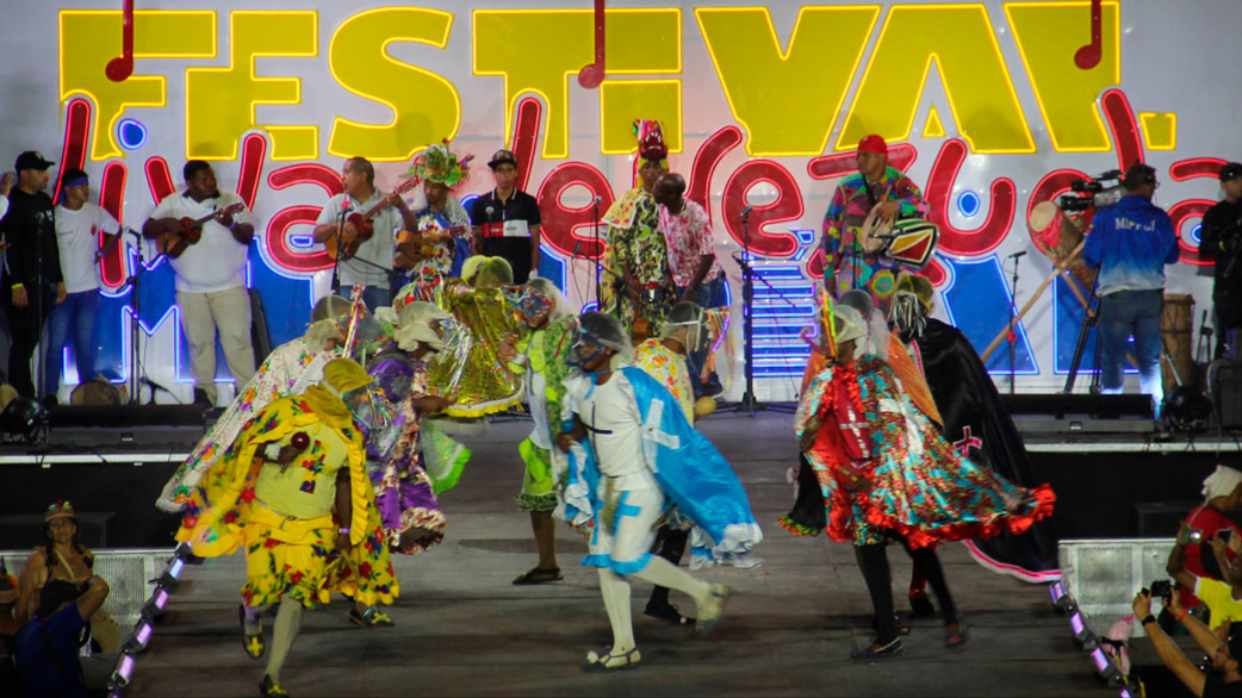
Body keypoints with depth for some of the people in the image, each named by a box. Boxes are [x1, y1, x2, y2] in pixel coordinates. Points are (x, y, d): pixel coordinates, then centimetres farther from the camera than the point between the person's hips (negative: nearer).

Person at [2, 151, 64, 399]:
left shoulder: (45, 202, 15)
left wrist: (59, 280, 19)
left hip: (44, 285, 7)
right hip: (23, 286, -7)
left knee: (31, 342, 8)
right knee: (23, 343, -6)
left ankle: (27, 396, 13)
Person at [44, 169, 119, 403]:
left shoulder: (95, 212, 2)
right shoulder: (54, 215, -9)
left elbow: (115, 231, 18)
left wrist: (102, 253, 7)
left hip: (89, 289, 3)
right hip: (61, 289, -3)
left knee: (85, 344, 7)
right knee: (56, 344, -1)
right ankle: (50, 394, 4)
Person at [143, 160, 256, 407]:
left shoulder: (231, 201, -2)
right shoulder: (172, 203, 2)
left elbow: (249, 235, -7)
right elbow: (147, 229, 5)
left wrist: (231, 225, -28)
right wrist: (166, 223, -15)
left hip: (229, 286, -2)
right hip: (190, 289, 2)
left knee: (237, 338, -6)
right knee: (199, 341, 7)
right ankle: (204, 393, 18)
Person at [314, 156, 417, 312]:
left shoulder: (387, 202, 5)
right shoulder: (336, 203, 11)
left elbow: (411, 229, -3)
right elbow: (317, 235, 8)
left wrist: (401, 207, -21)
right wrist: (336, 226, -13)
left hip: (379, 282, -1)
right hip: (347, 281, 1)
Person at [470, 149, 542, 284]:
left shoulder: (528, 202, 5)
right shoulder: (480, 204, 8)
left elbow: (535, 241, 6)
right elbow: (476, 242, 11)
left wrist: (534, 272, -1)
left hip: (521, 273, -1)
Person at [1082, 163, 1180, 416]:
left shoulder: (1106, 216, -4)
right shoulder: (1159, 218, -1)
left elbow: (1090, 258, -1)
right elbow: (1172, 256, 7)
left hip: (1116, 295, -1)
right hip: (1151, 296, 1)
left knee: (1112, 359, 3)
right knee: (1150, 361, 10)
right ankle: (1154, 412, 9)